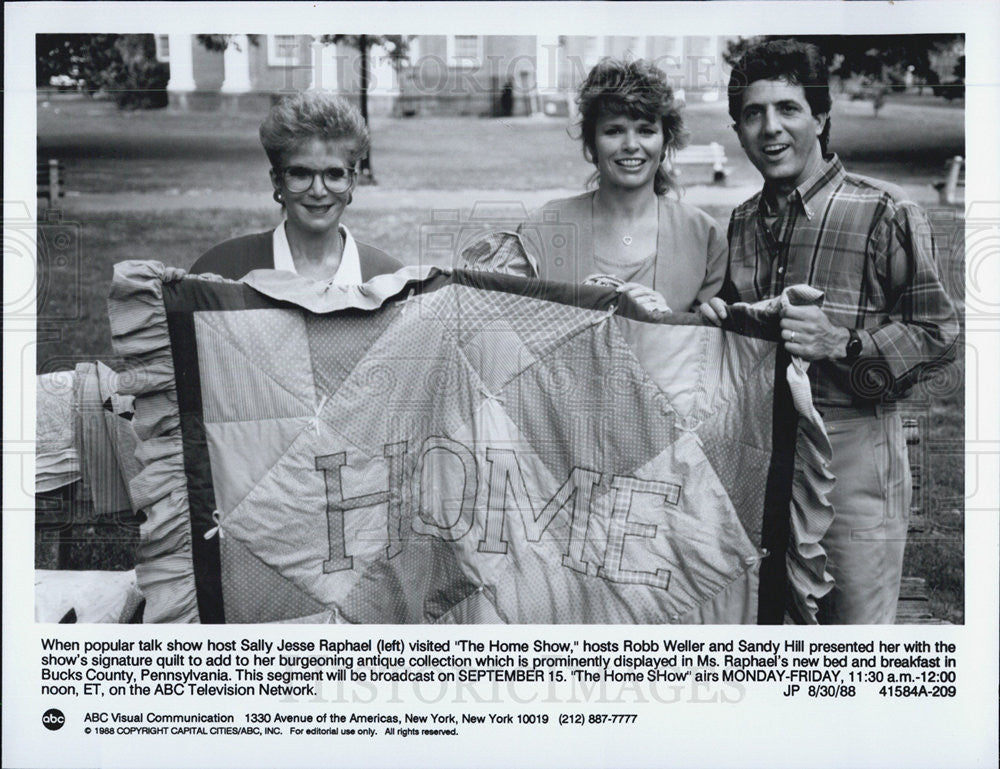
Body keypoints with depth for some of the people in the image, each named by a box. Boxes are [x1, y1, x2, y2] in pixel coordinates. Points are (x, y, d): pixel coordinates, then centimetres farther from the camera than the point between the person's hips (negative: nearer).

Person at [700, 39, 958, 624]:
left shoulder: (885, 213, -8)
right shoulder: (744, 222, 11)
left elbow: (938, 333, -9)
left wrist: (843, 344, -22)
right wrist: (716, 317, 1)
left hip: (854, 442, -5)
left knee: (857, 617, 2)